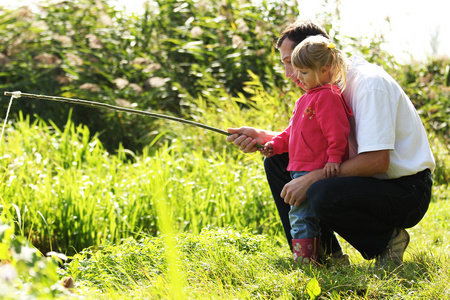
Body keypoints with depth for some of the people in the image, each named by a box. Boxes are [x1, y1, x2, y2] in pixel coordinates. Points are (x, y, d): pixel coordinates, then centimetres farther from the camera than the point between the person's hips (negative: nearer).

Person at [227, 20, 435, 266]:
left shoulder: (369, 82, -20)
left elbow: (377, 160, -28)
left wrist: (311, 179, -26)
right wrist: (261, 137, -5)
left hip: (407, 192, -9)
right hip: (364, 179, 9)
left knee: (323, 194, -35)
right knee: (277, 161, 3)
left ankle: (387, 239, -9)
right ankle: (324, 252, 3)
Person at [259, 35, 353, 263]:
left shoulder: (328, 97, -12)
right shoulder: (306, 99, 21)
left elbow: (336, 132, -18)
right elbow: (293, 132, 27)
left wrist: (334, 158, -22)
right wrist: (276, 144, 15)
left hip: (317, 170, -10)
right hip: (301, 168, 10)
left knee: (301, 215, -11)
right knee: (299, 214, 12)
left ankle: (304, 259, -9)